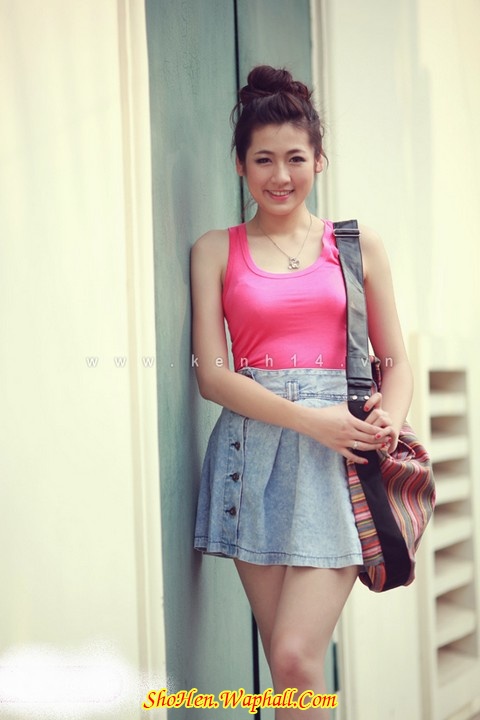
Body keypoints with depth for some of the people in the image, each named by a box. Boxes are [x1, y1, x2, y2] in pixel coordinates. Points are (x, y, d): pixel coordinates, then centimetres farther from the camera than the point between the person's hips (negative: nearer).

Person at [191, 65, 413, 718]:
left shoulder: (358, 246, 9)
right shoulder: (215, 251, 8)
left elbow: (396, 359, 11)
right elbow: (213, 373, 0)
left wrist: (390, 418, -11)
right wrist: (309, 419, -11)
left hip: (338, 456, -1)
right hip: (254, 449, 1)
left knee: (297, 657, -8)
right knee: (286, 664, 6)